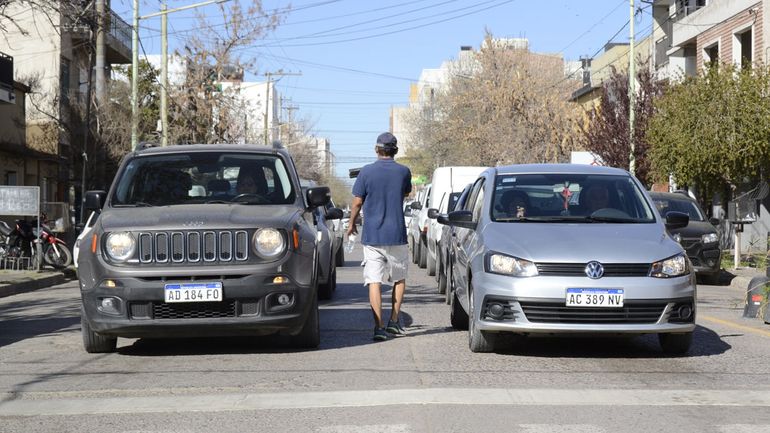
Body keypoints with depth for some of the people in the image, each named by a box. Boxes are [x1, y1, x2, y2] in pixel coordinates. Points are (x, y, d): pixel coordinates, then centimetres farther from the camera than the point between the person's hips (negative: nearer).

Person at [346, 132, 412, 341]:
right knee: (399, 279, 18)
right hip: (396, 234, 1)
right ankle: (394, 321, 15)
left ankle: (379, 327, -7)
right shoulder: (403, 172, -1)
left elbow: (357, 202, -1)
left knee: (374, 282, -1)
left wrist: (352, 223, 14)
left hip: (372, 235, -1)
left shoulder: (366, 172, -5)